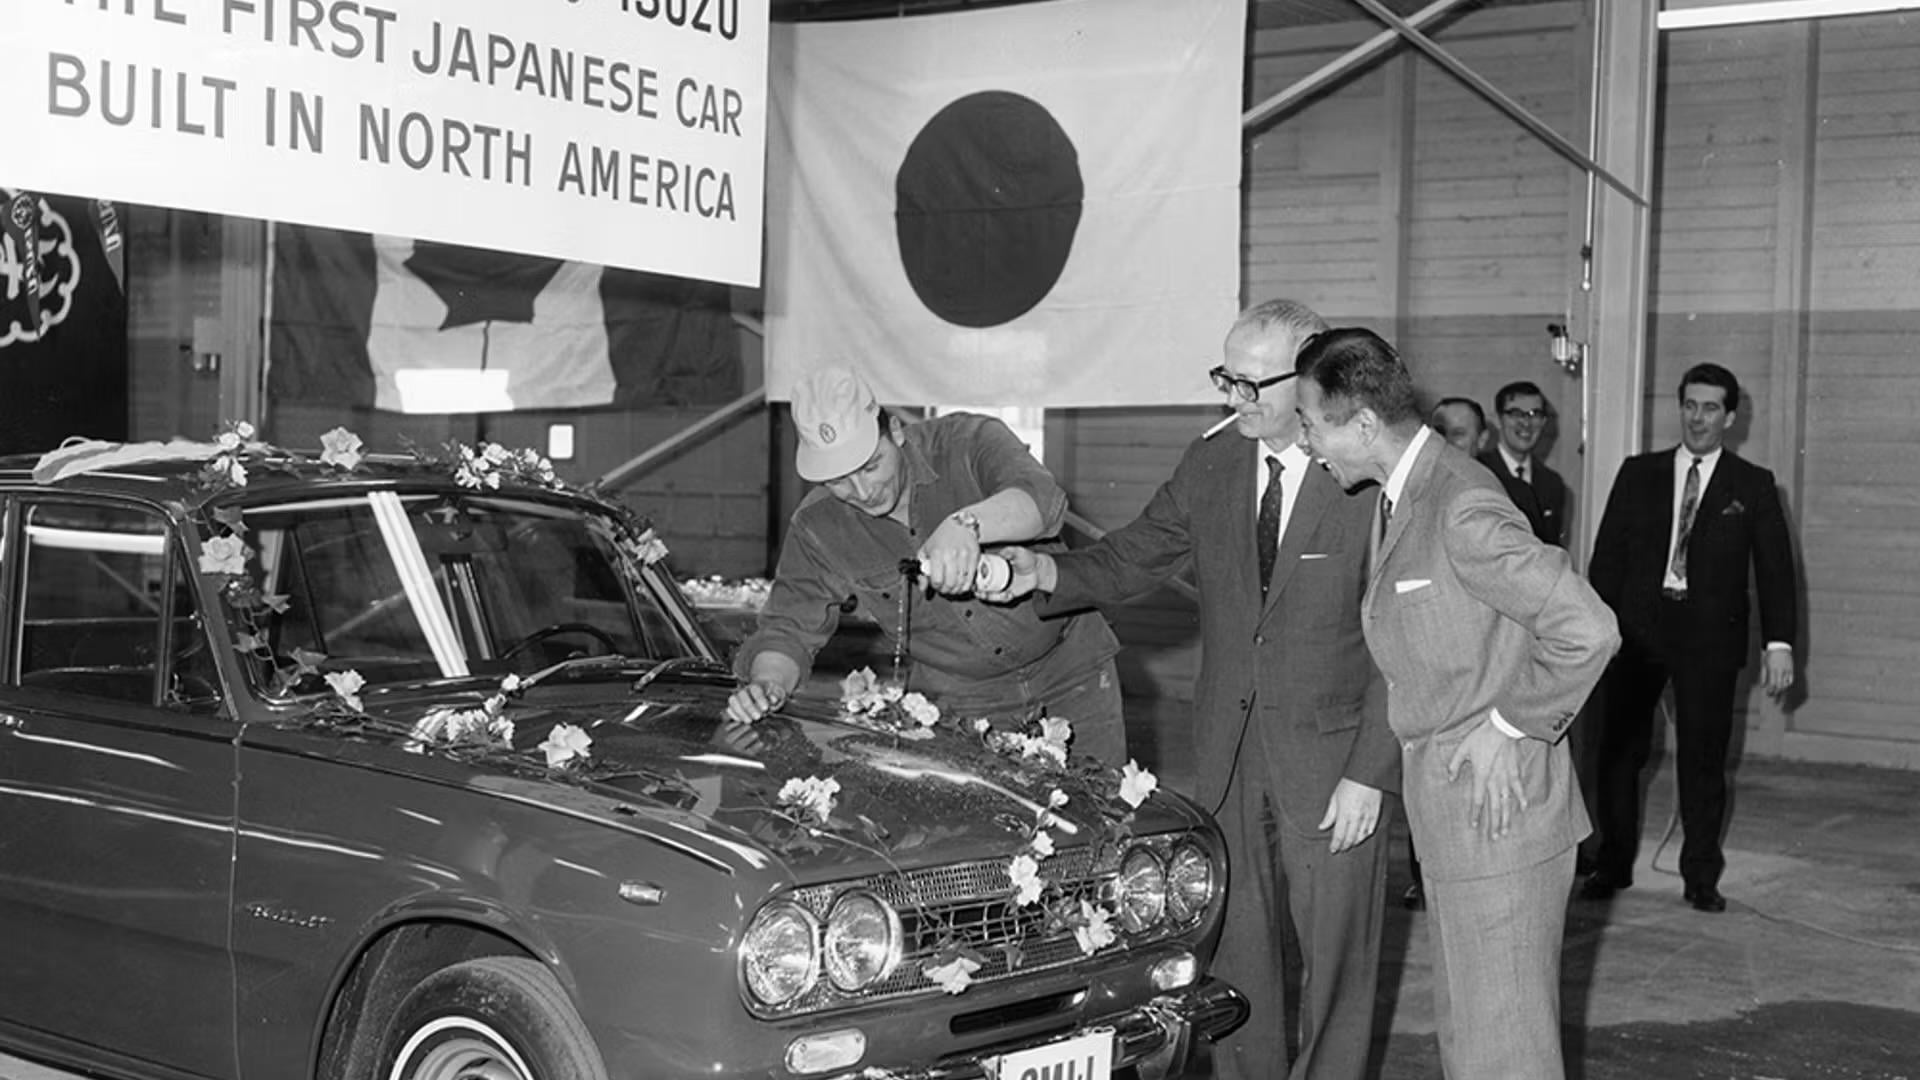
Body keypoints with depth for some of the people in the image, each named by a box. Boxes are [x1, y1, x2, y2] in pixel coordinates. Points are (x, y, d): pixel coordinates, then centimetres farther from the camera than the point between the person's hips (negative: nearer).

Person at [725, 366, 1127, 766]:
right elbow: (789, 627, -7)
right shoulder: (816, 528, -11)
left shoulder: (968, 443, -20)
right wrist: (767, 684, -30)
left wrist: (967, 524, -58)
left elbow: (1042, 500, -38)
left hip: (1069, 667, -1)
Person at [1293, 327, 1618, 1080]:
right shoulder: (1396, 501, 10)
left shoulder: (1462, 508, -20)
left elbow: (1588, 631, -24)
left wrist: (1510, 725, -17)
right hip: (1450, 815, 10)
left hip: (1497, 808, -9)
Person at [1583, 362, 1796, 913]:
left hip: (1710, 638, -1)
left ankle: (1701, 877, 15)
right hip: (1638, 630, 1)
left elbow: (1775, 568, 2)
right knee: (1619, 752, 3)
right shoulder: (1638, 474, 8)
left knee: (1703, 759, 2)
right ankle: (1613, 865, 17)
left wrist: (1779, 643, -7)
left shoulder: (1753, 486, 5)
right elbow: (1607, 554, 7)